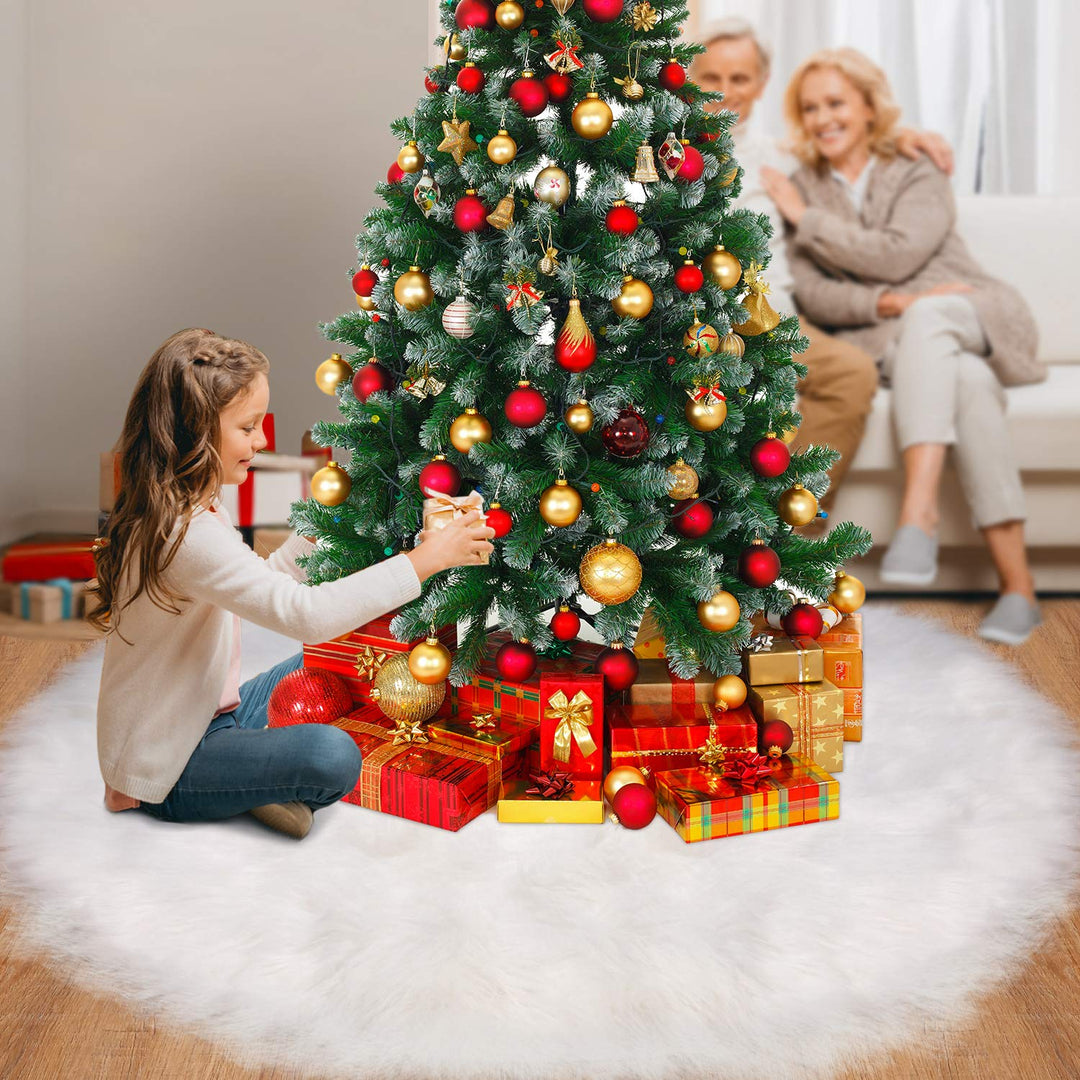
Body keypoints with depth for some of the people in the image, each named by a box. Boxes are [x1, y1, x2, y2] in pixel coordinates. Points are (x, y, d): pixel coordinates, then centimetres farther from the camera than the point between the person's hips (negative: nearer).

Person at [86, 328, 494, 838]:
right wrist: (424, 560, -31)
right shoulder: (186, 535, -28)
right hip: (165, 764, -10)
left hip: (211, 713, 10)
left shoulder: (195, 509, 5)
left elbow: (263, 585, 18)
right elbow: (304, 613, -35)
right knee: (332, 757, -31)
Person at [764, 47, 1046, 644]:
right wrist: (884, 304, -18)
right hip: (888, 342, 1)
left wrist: (806, 220, -4)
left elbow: (897, 254, -12)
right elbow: (810, 292, 1)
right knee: (968, 380, -34)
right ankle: (1016, 584, -42)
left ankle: (919, 511, -50)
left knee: (925, 316, -37)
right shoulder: (801, 189, 14)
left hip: (972, 318, 0)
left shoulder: (920, 175, 8)